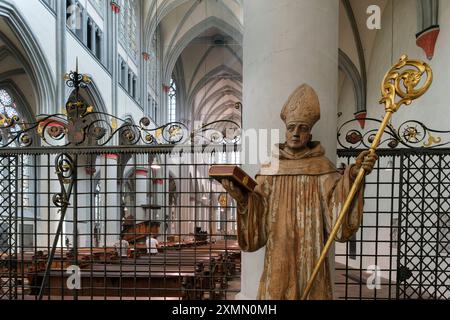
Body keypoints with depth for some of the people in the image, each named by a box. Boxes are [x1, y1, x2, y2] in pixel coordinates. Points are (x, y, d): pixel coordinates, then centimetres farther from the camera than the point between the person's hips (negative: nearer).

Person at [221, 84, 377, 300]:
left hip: (311, 259, -1)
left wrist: (352, 175, -30)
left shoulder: (322, 169, -3)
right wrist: (242, 198, -21)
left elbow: (337, 211, -16)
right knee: (277, 292, 10)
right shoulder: (270, 170, 1)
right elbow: (256, 224, -3)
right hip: (277, 260, 1)